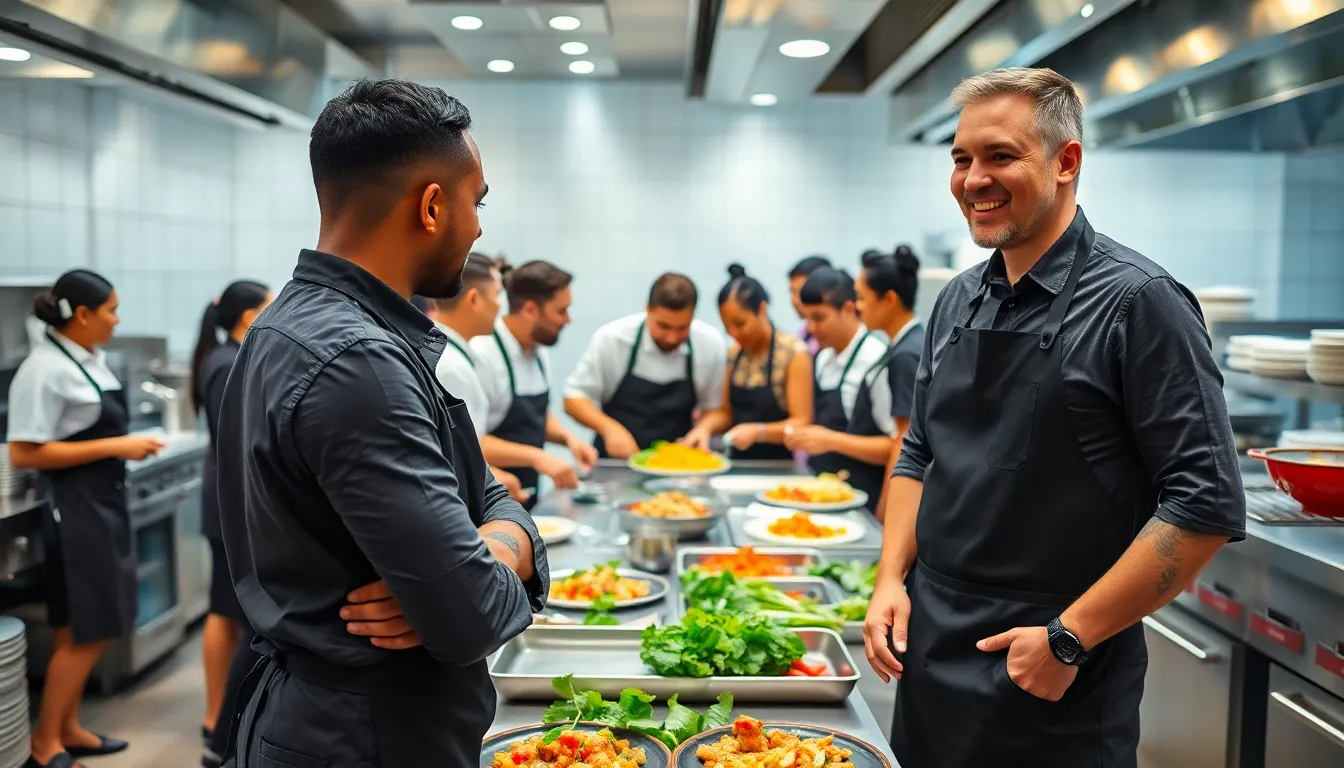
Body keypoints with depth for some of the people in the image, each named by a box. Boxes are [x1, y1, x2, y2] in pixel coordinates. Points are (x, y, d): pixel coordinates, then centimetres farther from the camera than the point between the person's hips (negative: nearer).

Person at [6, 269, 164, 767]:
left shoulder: (93, 360, 8)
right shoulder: (45, 369, -18)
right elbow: (23, 454, -21)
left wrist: (128, 444, 7)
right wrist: (116, 447, -21)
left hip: (105, 501, 9)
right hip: (74, 507, -9)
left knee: (86, 629, 16)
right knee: (86, 630, 0)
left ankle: (68, 728, 29)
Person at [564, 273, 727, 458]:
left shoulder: (711, 345, -8)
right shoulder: (610, 338, -11)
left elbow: (715, 410, 5)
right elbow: (574, 398, -3)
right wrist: (608, 427, -19)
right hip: (614, 464, -1)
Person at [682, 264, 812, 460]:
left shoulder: (794, 354, -9)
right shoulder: (735, 352, 10)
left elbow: (802, 423, -10)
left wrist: (757, 431, -24)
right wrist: (706, 426, -4)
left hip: (779, 465, -5)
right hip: (740, 463, 5)